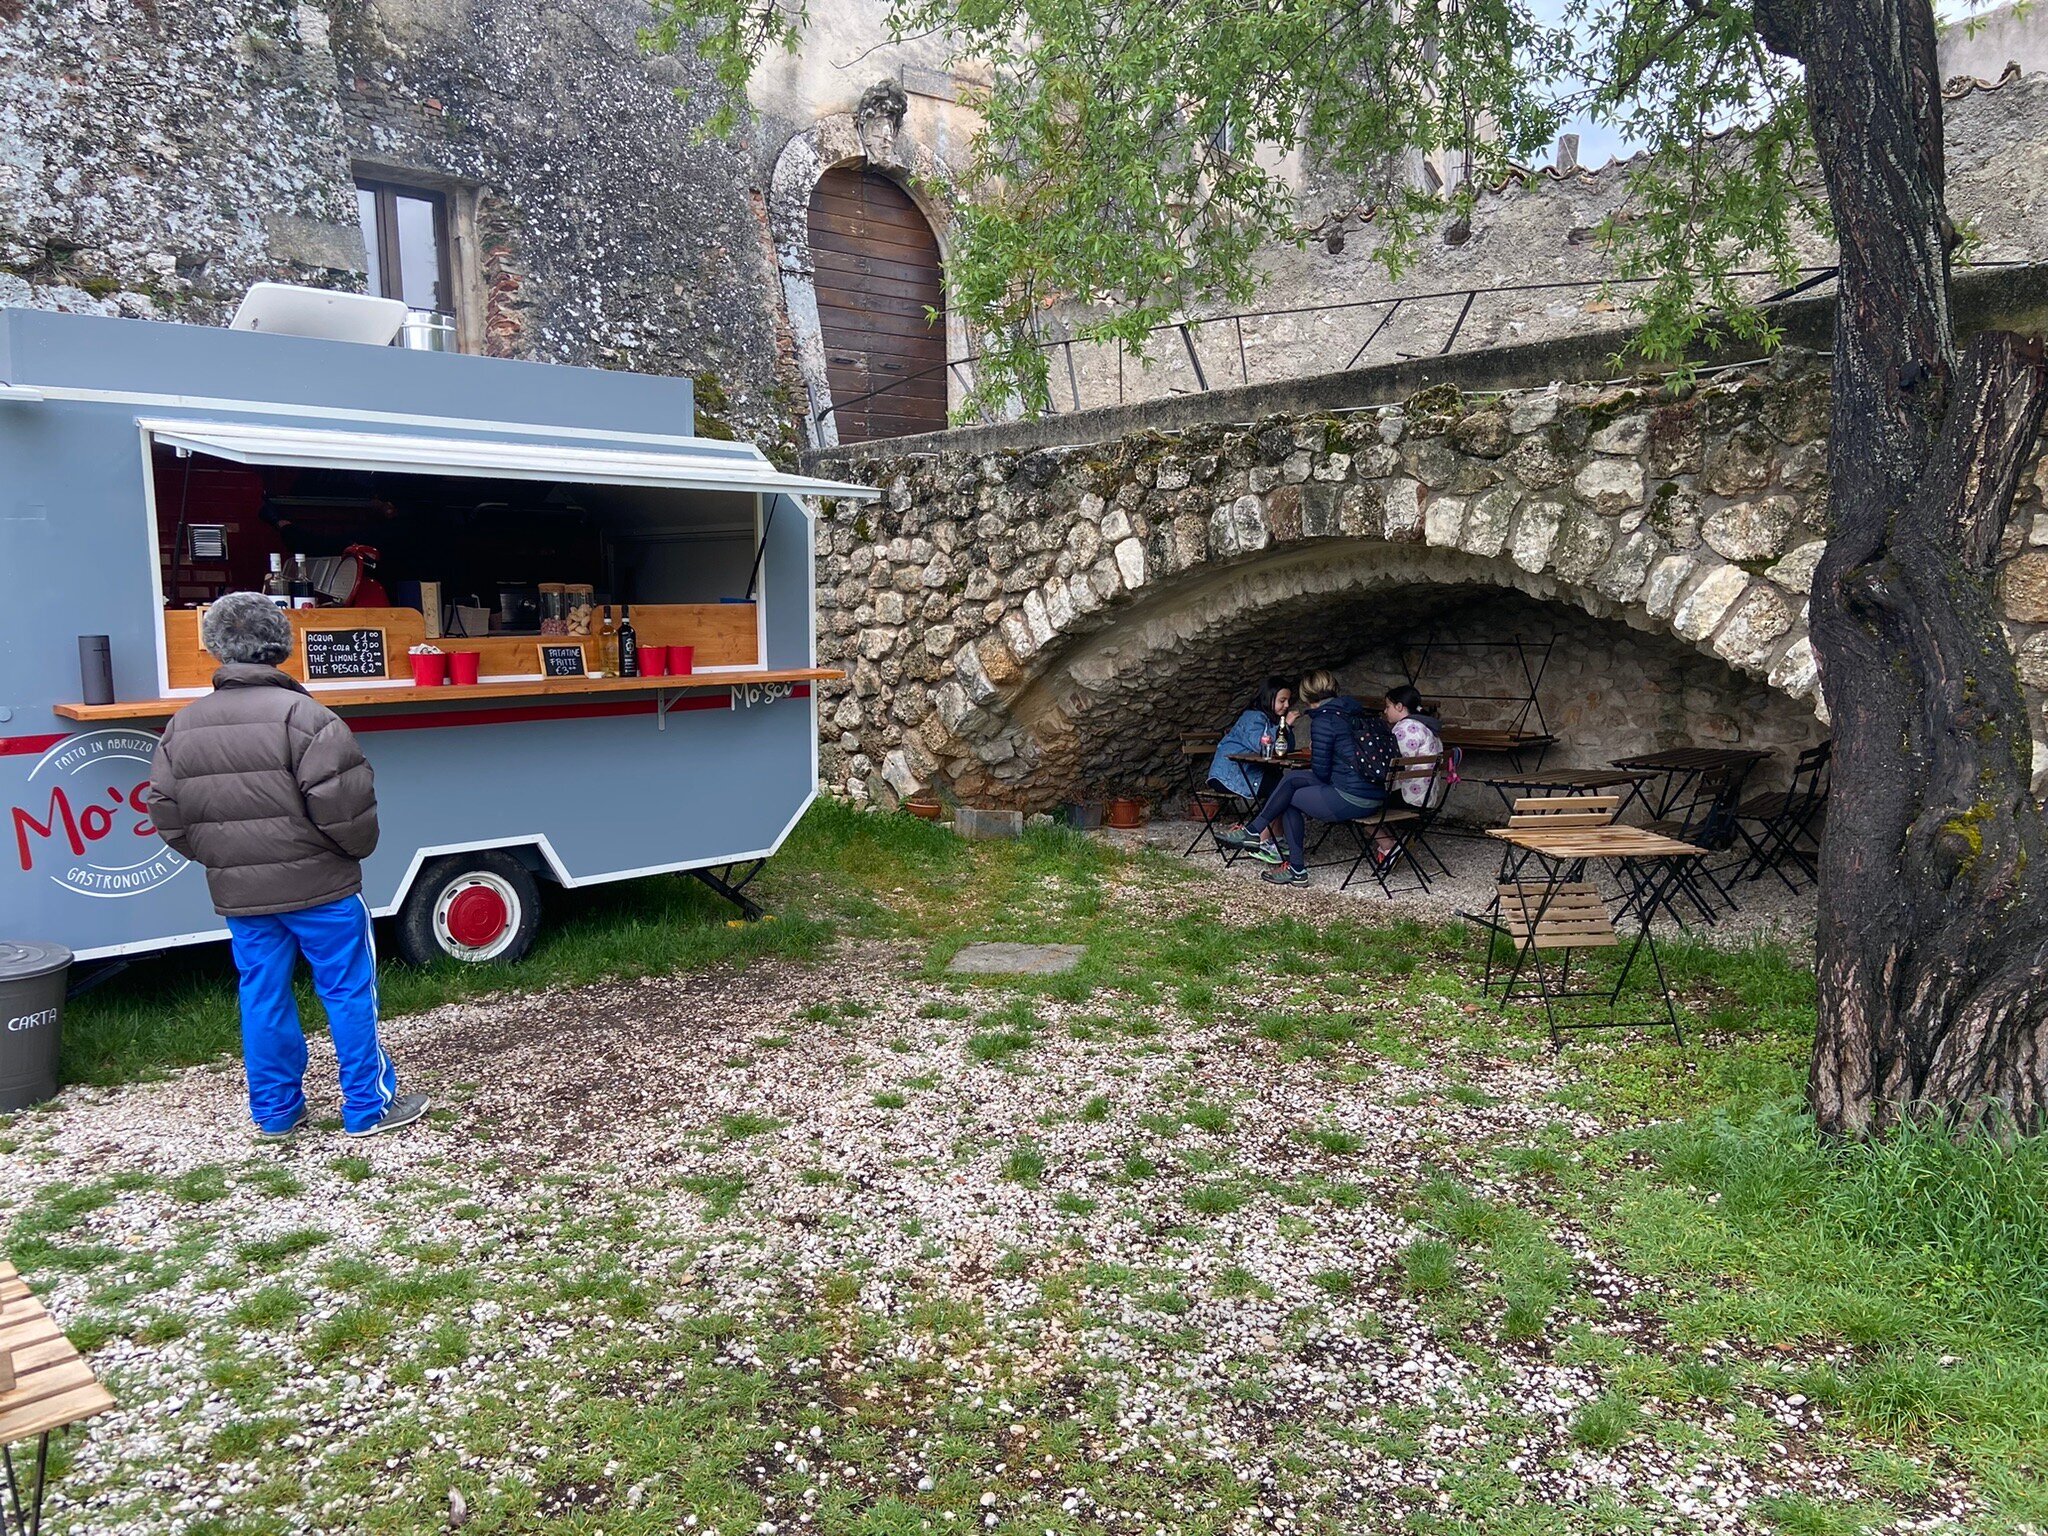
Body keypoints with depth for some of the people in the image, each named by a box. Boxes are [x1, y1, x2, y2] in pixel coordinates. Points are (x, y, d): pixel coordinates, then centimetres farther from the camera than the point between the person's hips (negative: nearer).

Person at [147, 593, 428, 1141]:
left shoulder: (182, 726, 4)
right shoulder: (302, 715, -16)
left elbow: (167, 816, 8)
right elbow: (344, 804, -20)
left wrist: (220, 858, 19)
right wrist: (357, 848, -1)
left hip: (238, 893, 5)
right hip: (320, 887, -5)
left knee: (263, 998, 15)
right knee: (349, 993, 6)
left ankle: (275, 1112, 25)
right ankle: (369, 1107, 13)